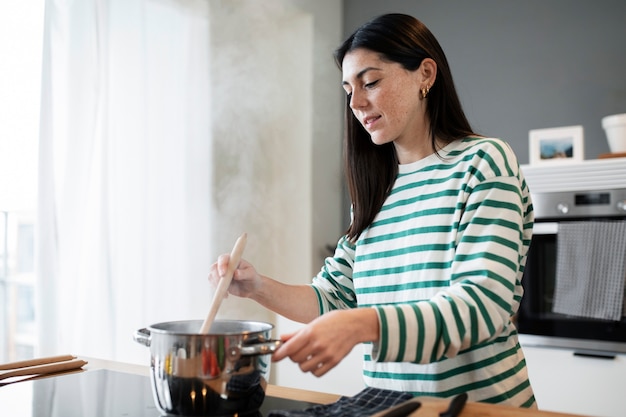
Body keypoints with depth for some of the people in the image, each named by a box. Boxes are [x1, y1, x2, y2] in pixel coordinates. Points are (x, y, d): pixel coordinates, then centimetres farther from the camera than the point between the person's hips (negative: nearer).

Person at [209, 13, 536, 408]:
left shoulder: (482, 162, -8)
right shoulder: (375, 191, 8)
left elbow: (484, 304, -19)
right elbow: (334, 298, 9)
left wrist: (363, 325, -32)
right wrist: (259, 286, -7)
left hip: (481, 400, -4)